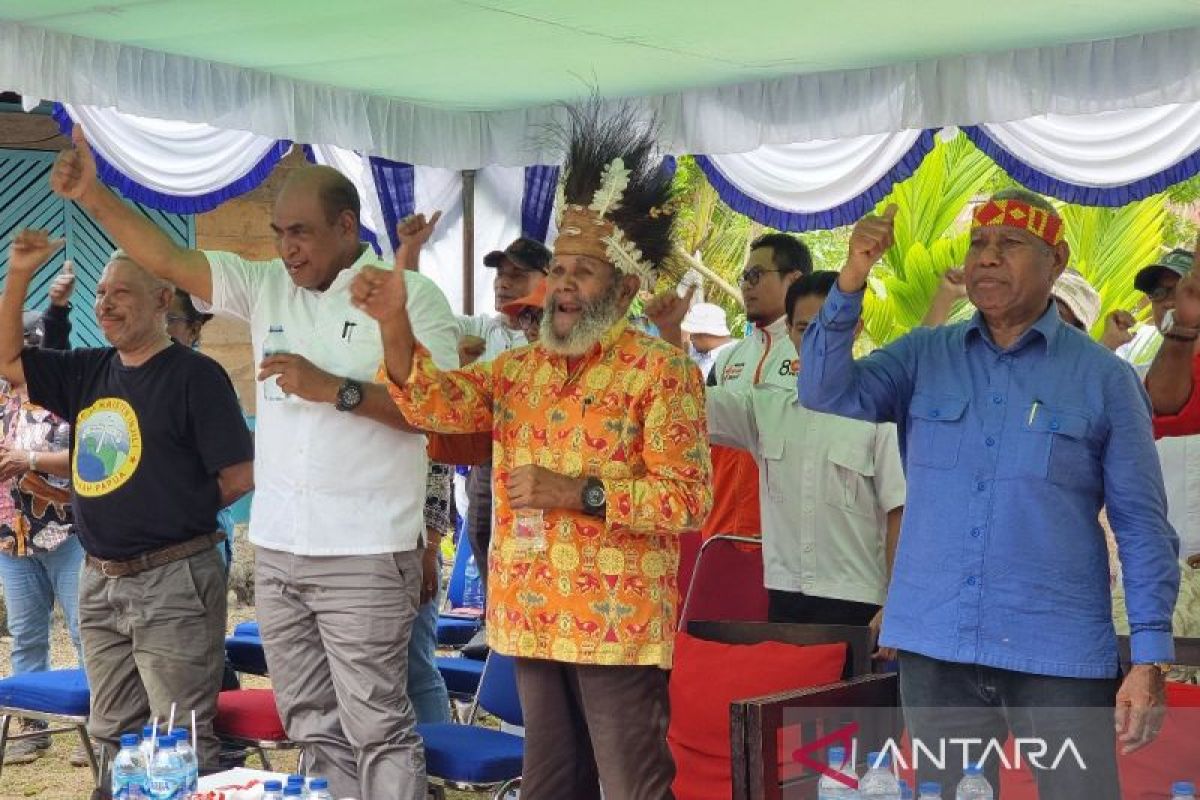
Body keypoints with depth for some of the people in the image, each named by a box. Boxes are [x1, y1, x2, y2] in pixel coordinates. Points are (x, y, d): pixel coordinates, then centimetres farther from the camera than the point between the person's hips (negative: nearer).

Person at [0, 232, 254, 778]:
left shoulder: (194, 374, -9)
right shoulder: (89, 372, 11)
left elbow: (239, 477, -12)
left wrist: (178, 512, -1)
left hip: (172, 584, -7)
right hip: (99, 582, 7)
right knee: (113, 736, 15)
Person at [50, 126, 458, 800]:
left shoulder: (410, 296, -5)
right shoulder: (266, 286, 10)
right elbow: (168, 260, 9)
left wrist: (335, 389, -17)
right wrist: (92, 195, -1)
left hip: (363, 556, -6)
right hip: (278, 549, 6)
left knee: (377, 727, -5)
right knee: (312, 725, 12)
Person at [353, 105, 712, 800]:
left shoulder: (662, 370, -6)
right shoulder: (519, 368, 13)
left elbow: (689, 497, -13)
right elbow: (438, 403, -3)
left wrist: (579, 492, -21)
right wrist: (395, 323, -19)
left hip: (617, 621, -6)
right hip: (534, 617, 6)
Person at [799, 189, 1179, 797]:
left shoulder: (1103, 378, 1)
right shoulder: (925, 357, 7)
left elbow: (1142, 525, 0)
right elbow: (826, 393, -6)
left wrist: (1150, 658, -6)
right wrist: (851, 283, -19)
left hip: (1060, 656, -2)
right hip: (936, 648, 2)